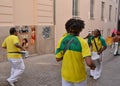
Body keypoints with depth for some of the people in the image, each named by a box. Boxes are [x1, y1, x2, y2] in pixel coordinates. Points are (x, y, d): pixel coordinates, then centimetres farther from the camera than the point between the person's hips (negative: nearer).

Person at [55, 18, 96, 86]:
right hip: (79, 76, -2)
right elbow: (89, 62, -24)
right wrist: (93, 66, -3)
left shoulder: (62, 40, -9)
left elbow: (58, 59, -2)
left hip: (66, 75, 3)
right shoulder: (82, 42, -18)